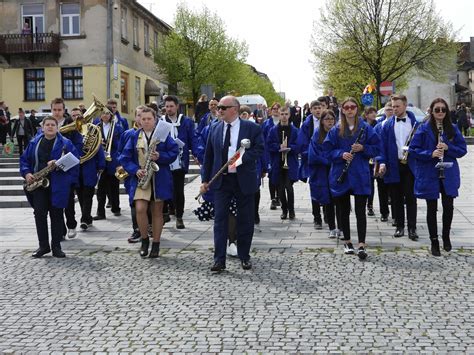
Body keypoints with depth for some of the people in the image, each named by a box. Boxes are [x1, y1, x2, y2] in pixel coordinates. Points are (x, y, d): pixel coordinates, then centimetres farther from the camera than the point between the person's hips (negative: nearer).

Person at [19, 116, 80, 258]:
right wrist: (27, 173, -2)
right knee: (39, 214, 0)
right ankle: (43, 246, 10)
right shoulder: (34, 143, 11)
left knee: (56, 215, 2)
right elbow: (24, 159, 15)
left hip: (58, 185, -2)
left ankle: (56, 246, 10)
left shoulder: (65, 143, 1)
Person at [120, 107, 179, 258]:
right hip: (140, 178, 0)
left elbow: (174, 151, -2)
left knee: (157, 211, 6)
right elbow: (125, 158, 4)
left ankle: (156, 244, 17)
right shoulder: (134, 136, 6)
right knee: (140, 209, -15)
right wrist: (135, 170, -12)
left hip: (159, 179, 0)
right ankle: (144, 240, 7)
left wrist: (160, 157, -18)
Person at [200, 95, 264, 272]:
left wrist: (240, 158, -22)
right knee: (220, 219, -2)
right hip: (221, 180, 2)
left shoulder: (252, 128, -2)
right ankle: (219, 259, 2)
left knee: (245, 220, 7)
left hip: (244, 180, -2)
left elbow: (259, 149, -8)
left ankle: (244, 257, 21)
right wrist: (205, 180, 8)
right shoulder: (214, 129, 7)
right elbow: (208, 156, 10)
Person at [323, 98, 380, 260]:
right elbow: (327, 150, 3)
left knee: (360, 210, -5)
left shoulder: (366, 128, 2)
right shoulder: (336, 130, 4)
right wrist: (341, 154, -14)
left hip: (360, 175, -2)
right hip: (341, 175, 2)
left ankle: (361, 245, -4)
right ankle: (347, 241, 23)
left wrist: (363, 148, -15)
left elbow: (376, 148, 2)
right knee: (344, 210, 10)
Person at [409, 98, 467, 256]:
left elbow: (462, 149, 4)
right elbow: (413, 149, -5)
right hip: (429, 174, -2)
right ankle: (434, 241, 17)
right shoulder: (424, 128, -3)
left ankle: (446, 236, 28)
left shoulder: (452, 129, 4)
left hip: (448, 174, 2)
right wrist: (430, 154, -18)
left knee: (448, 206, 3)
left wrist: (448, 148, -13)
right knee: (432, 208, 5)